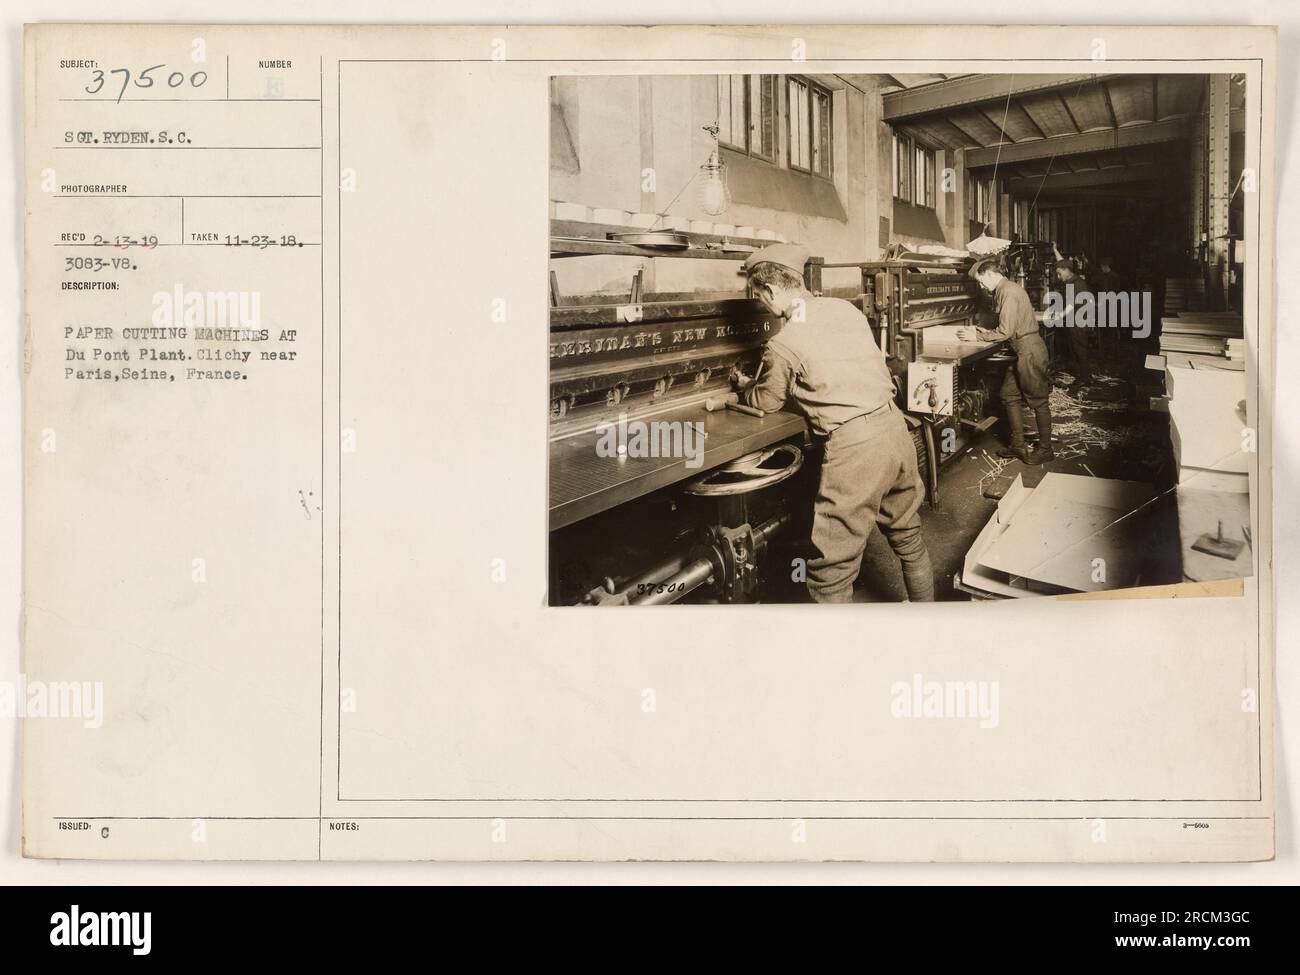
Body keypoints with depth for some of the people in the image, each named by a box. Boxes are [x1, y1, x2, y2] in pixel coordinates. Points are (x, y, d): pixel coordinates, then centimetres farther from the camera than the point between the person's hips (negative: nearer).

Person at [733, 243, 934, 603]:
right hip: (894, 426, 8)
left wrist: (745, 385, 31)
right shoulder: (845, 308, 9)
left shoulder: (784, 344, -10)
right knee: (908, 537, 26)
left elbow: (766, 401, 8)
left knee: (830, 572, 0)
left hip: (853, 445, -8)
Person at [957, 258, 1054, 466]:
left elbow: (1005, 332, -21)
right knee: (1010, 395, 13)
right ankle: (1018, 445, 19)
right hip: (1020, 351, 10)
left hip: (1029, 350, -10)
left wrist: (977, 336, -12)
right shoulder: (1002, 291, 13)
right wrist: (985, 332, 8)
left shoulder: (1008, 292, -18)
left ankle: (1045, 449, 10)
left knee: (1038, 400, 0)